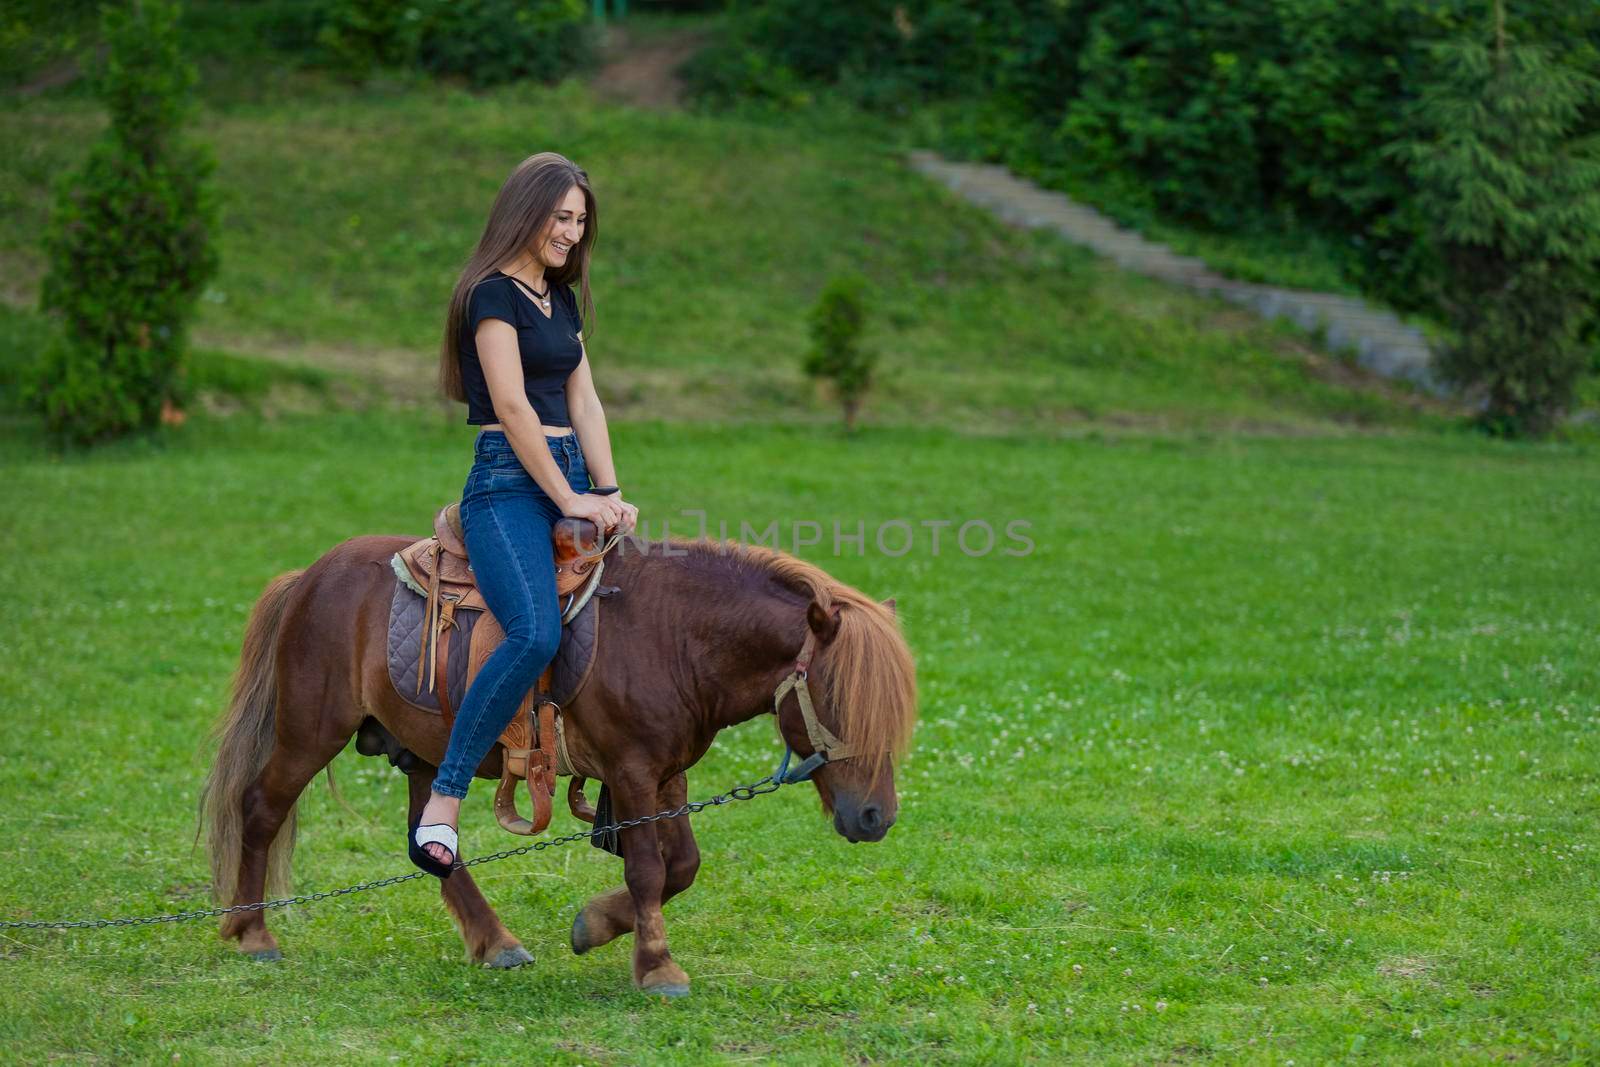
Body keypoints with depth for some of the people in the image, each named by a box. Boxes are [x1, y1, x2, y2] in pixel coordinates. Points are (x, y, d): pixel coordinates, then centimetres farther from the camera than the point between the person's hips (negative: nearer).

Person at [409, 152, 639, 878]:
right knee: (535, 634, -29)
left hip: (568, 478, 9)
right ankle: (440, 809, -27)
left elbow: (583, 402, 14)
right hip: (508, 481, -9)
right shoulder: (493, 293, -7)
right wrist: (570, 500, -13)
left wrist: (609, 493, 2)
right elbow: (512, 407, -13)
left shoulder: (562, 299, 19)